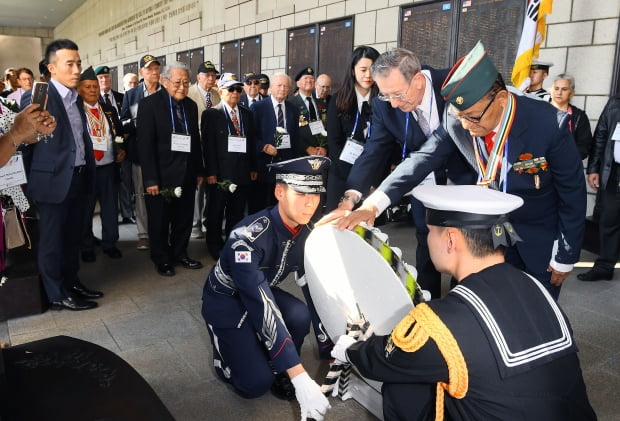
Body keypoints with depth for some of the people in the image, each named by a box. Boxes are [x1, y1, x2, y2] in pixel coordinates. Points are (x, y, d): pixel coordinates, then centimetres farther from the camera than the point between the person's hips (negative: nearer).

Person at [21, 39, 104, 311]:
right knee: (52, 239, 7)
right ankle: (58, 294, 19)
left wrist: (88, 171, 12)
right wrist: (33, 181, -5)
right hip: (54, 180, -7)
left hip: (79, 178, 7)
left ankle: (72, 283, 33)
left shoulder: (76, 97, 11)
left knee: (73, 237, 18)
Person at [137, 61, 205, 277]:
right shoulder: (149, 104, -9)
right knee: (159, 221, 9)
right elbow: (145, 144, -14)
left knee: (184, 219, 13)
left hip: (186, 176, 5)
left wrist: (199, 171, 10)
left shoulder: (191, 105, 8)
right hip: (161, 176, -5)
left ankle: (180, 254, 31)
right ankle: (162, 260, 26)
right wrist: (151, 179, -17)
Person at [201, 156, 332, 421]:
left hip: (263, 291, 5)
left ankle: (278, 369, 5)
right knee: (256, 383, -15)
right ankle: (224, 350, 16)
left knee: (300, 316, -25)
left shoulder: (307, 236, -15)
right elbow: (262, 309, -41)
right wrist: (301, 379, -42)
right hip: (226, 301, -5)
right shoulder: (248, 237, -36)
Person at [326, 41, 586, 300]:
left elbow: (573, 193, -16)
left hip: (539, 239, -3)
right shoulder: (456, 122, -18)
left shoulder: (550, 125, -26)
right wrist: (373, 204, -34)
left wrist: (565, 257, -8)